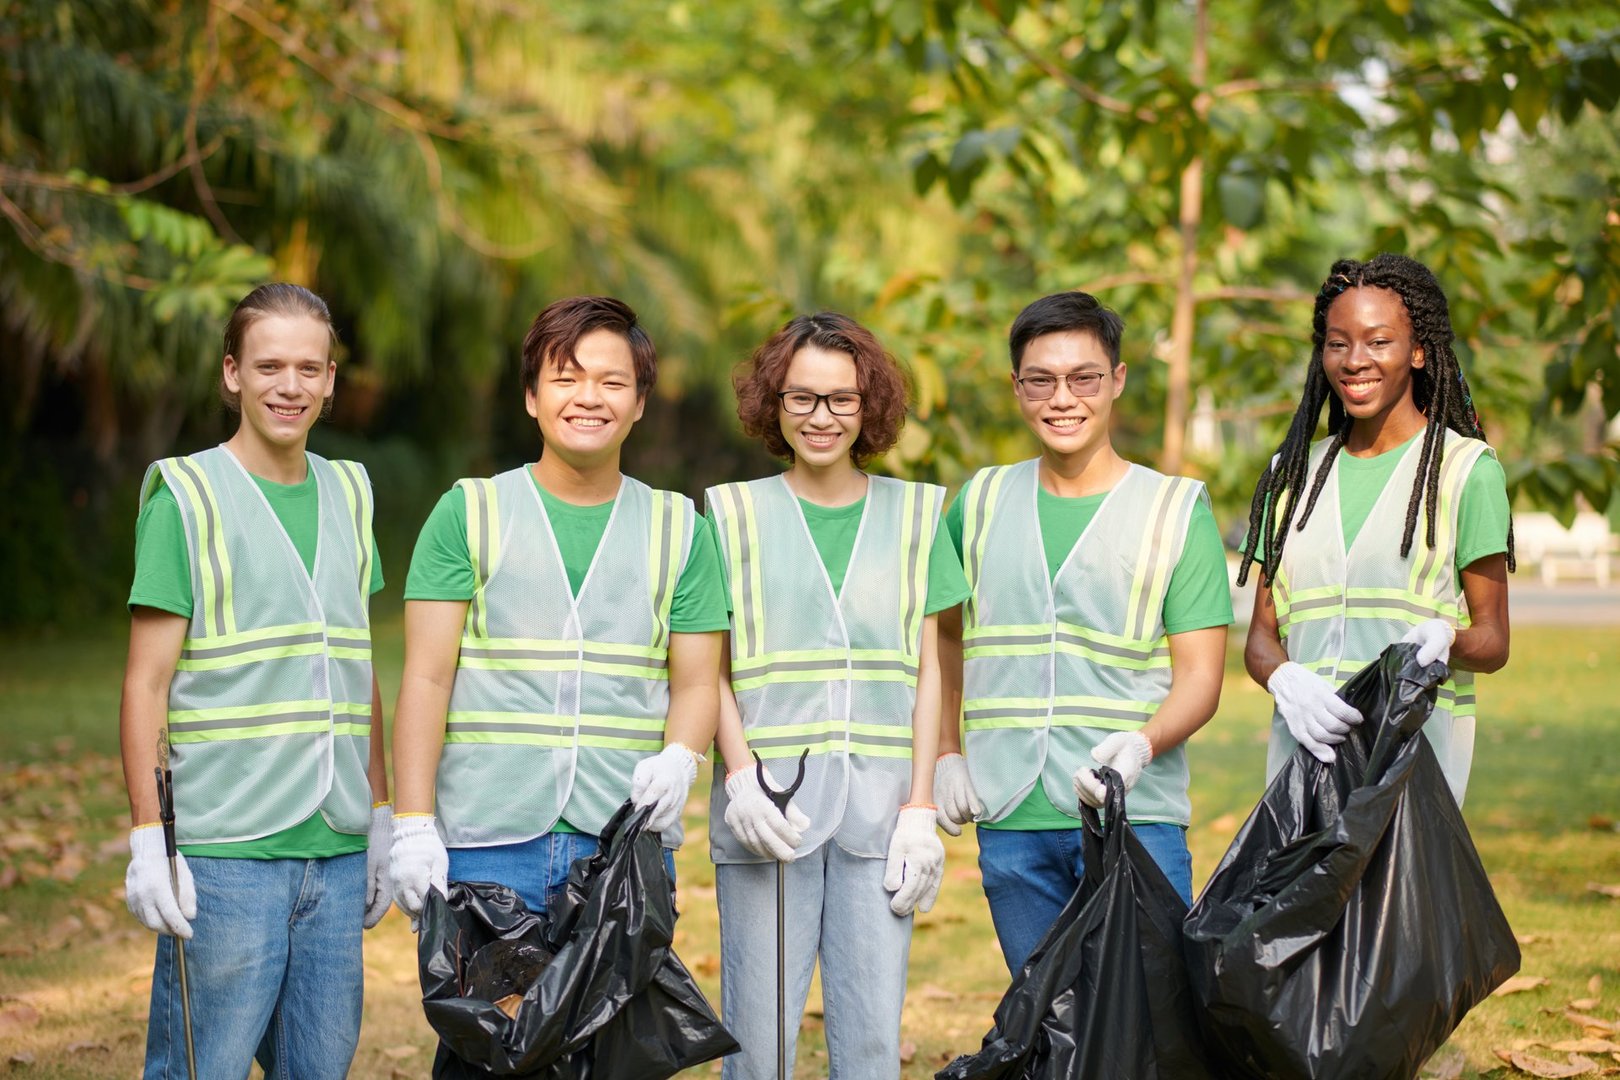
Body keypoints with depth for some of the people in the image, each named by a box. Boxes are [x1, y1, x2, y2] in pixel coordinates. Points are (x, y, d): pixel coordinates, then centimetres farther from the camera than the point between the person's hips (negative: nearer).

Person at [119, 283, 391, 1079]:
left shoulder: (348, 493, 13)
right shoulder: (185, 497, -4)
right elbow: (146, 682, -6)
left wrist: (381, 818, 15)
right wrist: (146, 841, -12)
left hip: (337, 849, 5)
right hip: (226, 849, -5)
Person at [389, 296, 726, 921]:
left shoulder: (678, 529, 12)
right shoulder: (468, 513, 6)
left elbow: (696, 683, 10)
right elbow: (427, 679, 1)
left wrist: (679, 758, -12)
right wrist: (413, 823, -9)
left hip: (630, 846, 2)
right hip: (484, 844, -1)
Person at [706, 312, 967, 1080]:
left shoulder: (913, 514, 11)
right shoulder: (734, 513, 6)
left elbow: (925, 672, 10)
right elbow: (712, 670, 4)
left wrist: (920, 808, 1)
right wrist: (741, 777, -11)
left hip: (877, 807, 1)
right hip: (770, 806, -1)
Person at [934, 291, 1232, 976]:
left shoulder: (1176, 508, 2)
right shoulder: (981, 501, 11)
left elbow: (1199, 678, -3)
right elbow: (945, 636, 23)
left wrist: (1142, 745, -22)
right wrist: (946, 754, 11)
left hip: (1135, 816, -3)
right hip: (1010, 823, 3)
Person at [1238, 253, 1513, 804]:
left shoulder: (1466, 469, 4)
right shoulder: (1294, 472, 16)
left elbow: (1493, 640, 5)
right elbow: (1262, 633, 13)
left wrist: (1444, 640, -18)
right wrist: (1286, 678, -10)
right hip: (1305, 745, 3)